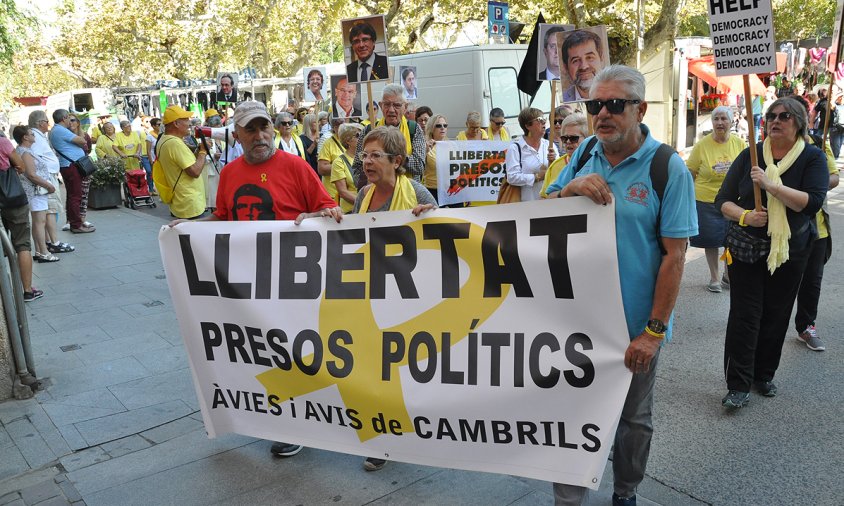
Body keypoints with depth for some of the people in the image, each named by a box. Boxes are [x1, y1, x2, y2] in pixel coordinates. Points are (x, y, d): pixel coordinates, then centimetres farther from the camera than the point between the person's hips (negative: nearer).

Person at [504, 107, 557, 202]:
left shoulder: (549, 145, 10)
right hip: (527, 201, -4)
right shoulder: (515, 147, -4)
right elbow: (512, 177, -14)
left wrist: (552, 162, -9)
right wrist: (538, 177, -11)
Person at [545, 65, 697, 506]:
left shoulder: (668, 167, -11)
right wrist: (570, 188, -17)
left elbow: (675, 254, -13)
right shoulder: (585, 155, 2)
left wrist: (653, 331, -15)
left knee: (633, 419, 17)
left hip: (635, 322, -3)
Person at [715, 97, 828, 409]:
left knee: (776, 316, 10)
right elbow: (724, 201, 0)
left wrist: (771, 185, -25)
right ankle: (739, 385, 1)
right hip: (746, 248, 0)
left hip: (789, 251, 1)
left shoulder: (813, 158, -3)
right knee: (744, 315, -5)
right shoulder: (750, 156, 0)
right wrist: (744, 216, -19)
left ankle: (764, 375, 28)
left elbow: (812, 202, -18)